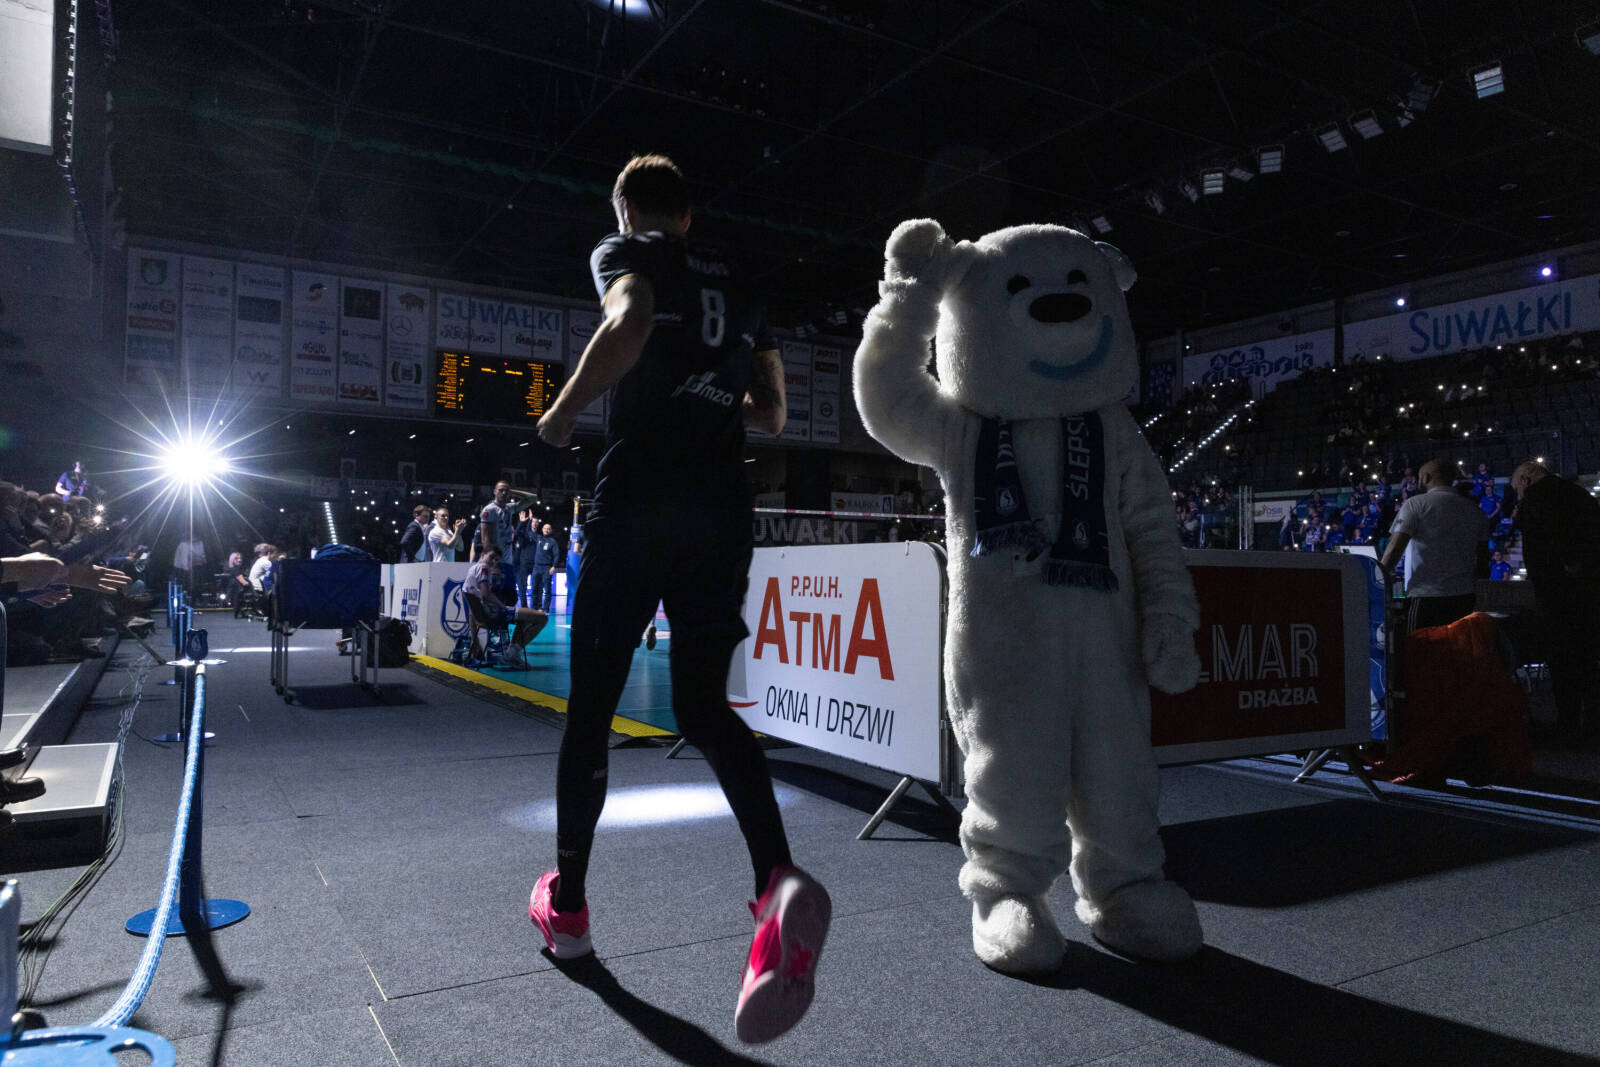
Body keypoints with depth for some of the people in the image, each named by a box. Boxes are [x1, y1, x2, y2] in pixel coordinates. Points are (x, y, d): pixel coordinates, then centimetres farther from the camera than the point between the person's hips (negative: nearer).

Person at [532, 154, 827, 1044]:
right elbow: (772, 415, 21)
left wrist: (565, 413, -8)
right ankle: (780, 881, -20)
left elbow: (633, 322, -20)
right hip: (725, 509, 5)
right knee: (704, 704, 4)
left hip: (639, 497, -5)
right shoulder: (739, 286, 22)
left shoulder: (626, 253, 5)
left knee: (592, 702, 8)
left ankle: (567, 901, 20)